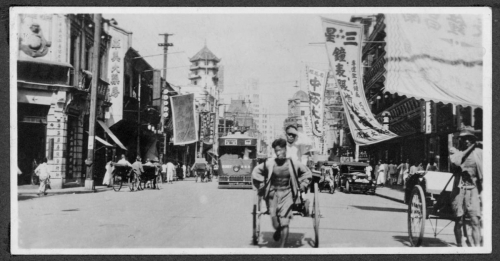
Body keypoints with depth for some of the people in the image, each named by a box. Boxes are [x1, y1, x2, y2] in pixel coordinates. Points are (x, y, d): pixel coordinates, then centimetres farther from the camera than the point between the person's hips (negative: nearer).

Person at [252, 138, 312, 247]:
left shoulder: (293, 163, -5)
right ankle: (278, 230, 19)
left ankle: (282, 246, 0)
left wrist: (301, 187, 3)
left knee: (284, 222, -9)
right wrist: (262, 186, 5)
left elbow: (308, 173, 9)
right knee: (273, 215, -16)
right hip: (273, 192, 1)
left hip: (287, 194, -1)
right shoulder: (269, 163, -5)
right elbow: (255, 172, 8)